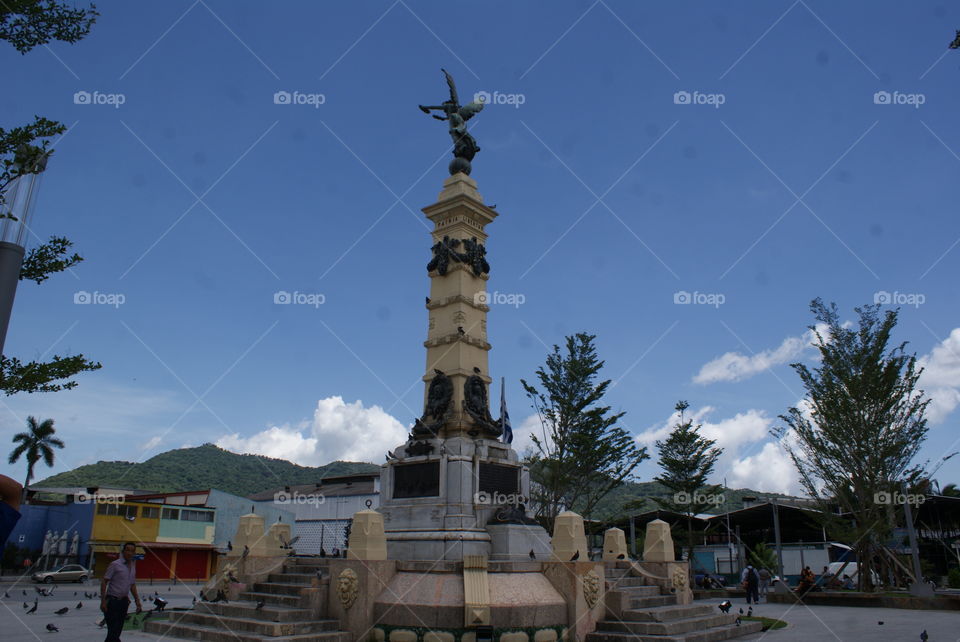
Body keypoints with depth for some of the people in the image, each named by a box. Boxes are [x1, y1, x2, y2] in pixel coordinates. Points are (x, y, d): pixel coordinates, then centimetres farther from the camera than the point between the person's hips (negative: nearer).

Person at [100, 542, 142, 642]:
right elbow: (104, 582, -10)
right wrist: (103, 601, -17)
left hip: (123, 601, 7)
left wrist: (137, 601, 12)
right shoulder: (115, 564, -9)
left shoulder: (133, 567, 12)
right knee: (113, 631, -9)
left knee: (117, 631, 9)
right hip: (112, 601, -7)